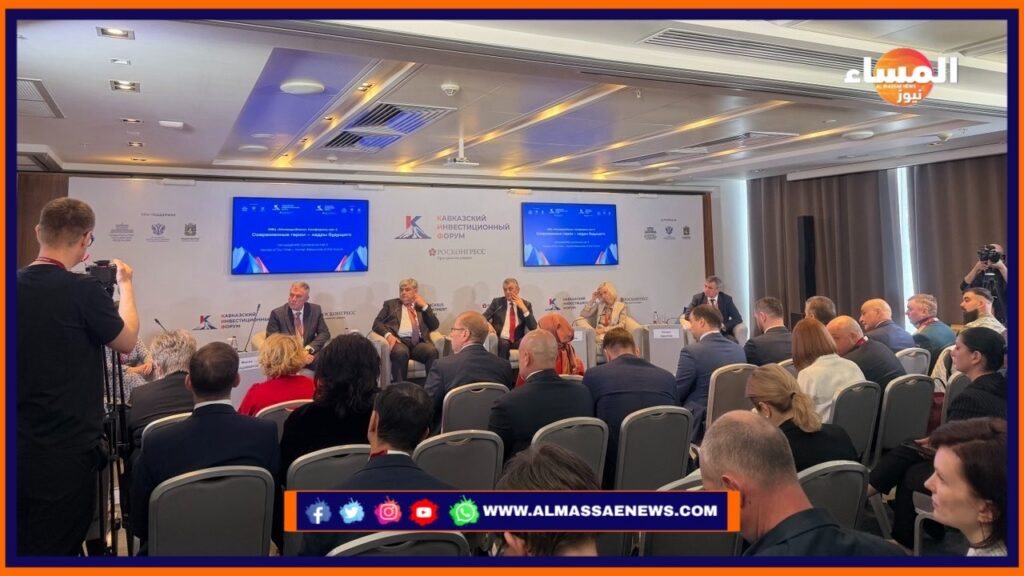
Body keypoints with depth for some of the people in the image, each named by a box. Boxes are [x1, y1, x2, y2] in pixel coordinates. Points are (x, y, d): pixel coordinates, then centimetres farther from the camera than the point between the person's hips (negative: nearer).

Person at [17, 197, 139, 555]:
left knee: (23, 545, 19)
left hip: (20, 449, 7)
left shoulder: (18, 285, 0)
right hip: (66, 452, -6)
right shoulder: (81, 290, -17)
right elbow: (126, 342, -3)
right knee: (55, 550, 4)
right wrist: (125, 285, 10)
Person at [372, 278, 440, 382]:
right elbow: (377, 323, 9)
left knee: (432, 351, -31)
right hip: (399, 340, -2)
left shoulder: (423, 306, 24)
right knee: (400, 352, -37)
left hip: (419, 342, 2)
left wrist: (425, 306, 6)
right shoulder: (391, 304, 21)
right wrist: (388, 335, -11)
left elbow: (435, 326, 13)